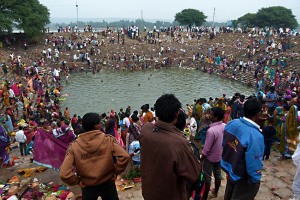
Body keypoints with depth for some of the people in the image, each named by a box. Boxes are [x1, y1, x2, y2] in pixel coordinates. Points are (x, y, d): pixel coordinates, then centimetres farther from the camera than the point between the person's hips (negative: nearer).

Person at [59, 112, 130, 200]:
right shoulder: (108, 140, -16)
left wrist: (78, 181, -3)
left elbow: (64, 174, -20)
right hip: (107, 183, 0)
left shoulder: (74, 147, -14)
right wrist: (115, 172, -6)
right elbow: (124, 156, -22)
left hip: (88, 187, 0)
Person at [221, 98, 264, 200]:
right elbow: (254, 165, -28)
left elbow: (224, 145, 1)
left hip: (230, 169, 6)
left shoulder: (231, 124, -13)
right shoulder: (255, 136, -35)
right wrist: (255, 180, -9)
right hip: (243, 178, -6)